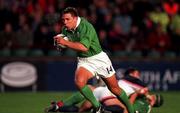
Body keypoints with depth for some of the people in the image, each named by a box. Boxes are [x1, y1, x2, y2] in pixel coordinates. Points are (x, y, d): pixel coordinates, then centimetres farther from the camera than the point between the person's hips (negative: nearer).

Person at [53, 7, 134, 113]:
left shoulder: (86, 26, -26)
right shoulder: (65, 29, -5)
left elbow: (84, 47, -37)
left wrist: (65, 42, -39)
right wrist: (59, 41, -10)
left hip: (99, 59, -4)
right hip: (83, 61, 5)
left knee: (114, 88, 6)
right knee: (79, 81, -26)